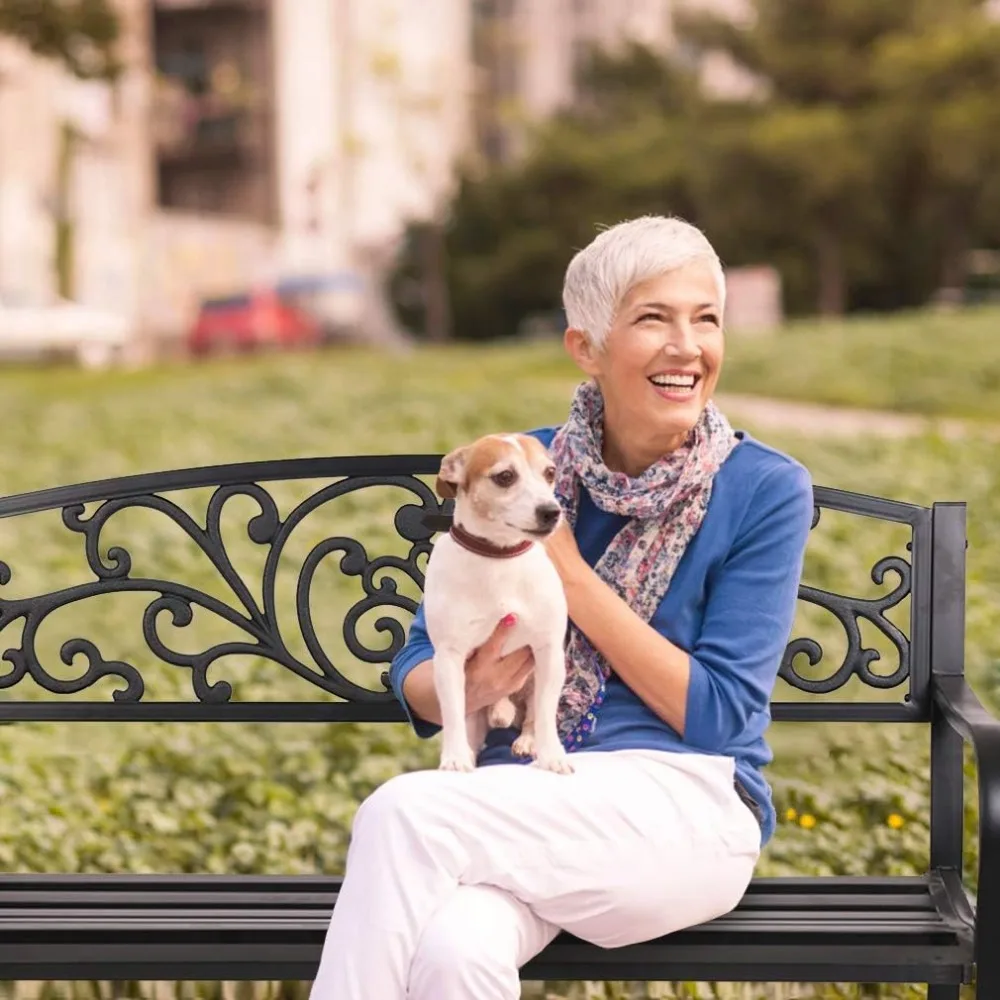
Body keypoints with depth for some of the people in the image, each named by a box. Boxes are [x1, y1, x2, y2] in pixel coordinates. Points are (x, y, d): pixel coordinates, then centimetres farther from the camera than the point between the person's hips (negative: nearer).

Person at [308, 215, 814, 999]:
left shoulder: (766, 490, -2)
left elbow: (720, 715, -7)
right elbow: (415, 676, 10)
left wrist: (571, 578, -12)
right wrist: (469, 688, -15)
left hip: (687, 813, -2)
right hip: (525, 802, 3)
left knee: (403, 811, -29)